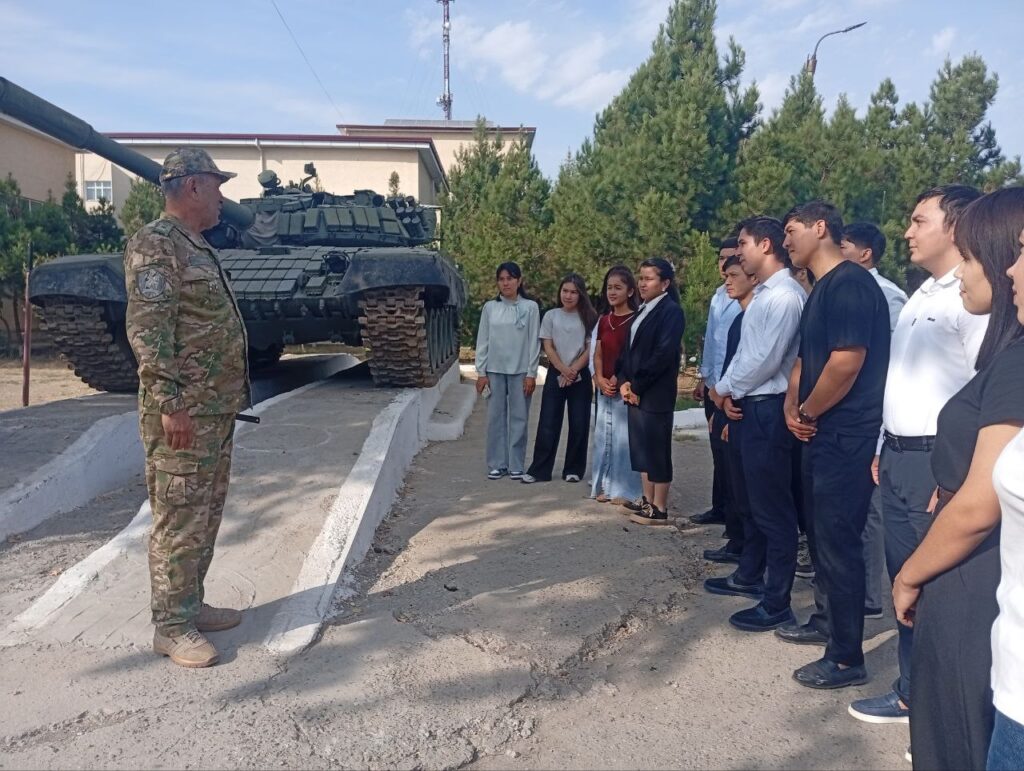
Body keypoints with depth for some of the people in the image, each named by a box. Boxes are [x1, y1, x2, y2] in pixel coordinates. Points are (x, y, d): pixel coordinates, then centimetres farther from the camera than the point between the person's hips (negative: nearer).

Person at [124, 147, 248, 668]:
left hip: (216, 410, 10)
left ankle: (190, 605, 28)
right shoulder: (155, 245, -12)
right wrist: (170, 403, -22)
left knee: (205, 515, 16)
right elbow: (146, 330, -19)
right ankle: (171, 627, 9)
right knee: (179, 520, -2)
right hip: (183, 412, -10)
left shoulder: (196, 247, 18)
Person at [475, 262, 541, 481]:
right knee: (496, 418, 4)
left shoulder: (530, 307, -1)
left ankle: (516, 465, 11)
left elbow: (534, 342, -1)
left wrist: (531, 374, -6)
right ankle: (497, 464, 13)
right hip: (494, 370, 2)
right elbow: (482, 341, 6)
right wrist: (481, 372, 1)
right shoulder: (489, 307, 5)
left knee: (519, 418, 3)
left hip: (520, 371, -2)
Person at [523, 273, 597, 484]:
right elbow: (548, 347, 1)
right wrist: (563, 370, -11)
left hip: (581, 376, 0)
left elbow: (590, 349, -2)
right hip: (555, 374, 0)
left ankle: (573, 469, 13)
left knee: (579, 425, 2)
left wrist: (573, 371, -11)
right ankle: (539, 470, 4)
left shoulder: (588, 317, 3)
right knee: (548, 423, -1)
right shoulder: (551, 315, 5)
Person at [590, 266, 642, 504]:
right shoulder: (603, 320, 12)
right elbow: (598, 354, 12)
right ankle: (604, 486, 19)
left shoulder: (636, 319, -7)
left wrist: (619, 379, -14)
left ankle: (624, 490, 8)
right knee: (604, 435, 10)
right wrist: (600, 379, -3)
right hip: (605, 388, 6)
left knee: (624, 436, -1)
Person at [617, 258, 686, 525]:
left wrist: (636, 385, -15)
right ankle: (648, 500, 25)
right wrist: (624, 381, 1)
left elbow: (663, 353, -19)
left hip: (655, 393, -9)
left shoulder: (671, 311, -10)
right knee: (641, 449, 14)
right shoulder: (643, 310, 16)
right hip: (635, 392, 9)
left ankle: (659, 510, 6)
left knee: (657, 450, -2)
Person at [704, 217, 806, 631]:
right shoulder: (762, 294, 14)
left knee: (774, 507, -1)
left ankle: (776, 603, 10)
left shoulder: (785, 296, -17)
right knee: (755, 499, 21)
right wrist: (729, 391, 1)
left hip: (768, 409, -10)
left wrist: (724, 388, -8)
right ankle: (749, 576, 37)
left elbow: (766, 359, -22)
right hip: (749, 406, 10)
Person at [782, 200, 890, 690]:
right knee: (820, 534, 20)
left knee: (838, 542, -3)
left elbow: (847, 363, -25)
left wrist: (808, 412, -11)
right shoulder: (822, 289, 16)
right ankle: (826, 617, 38)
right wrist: (792, 407, 2)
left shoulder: (849, 284, -16)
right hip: (821, 434, 10)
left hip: (846, 437, -10)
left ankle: (847, 659, 9)